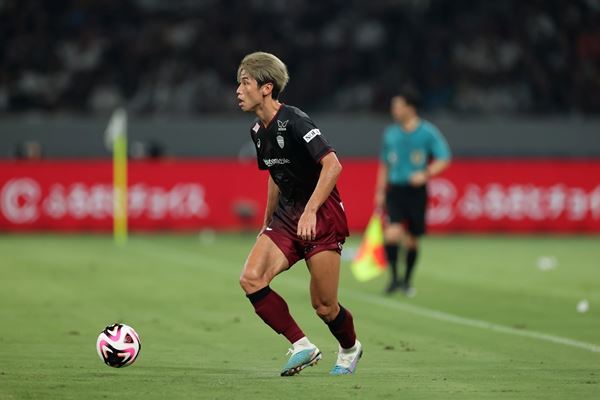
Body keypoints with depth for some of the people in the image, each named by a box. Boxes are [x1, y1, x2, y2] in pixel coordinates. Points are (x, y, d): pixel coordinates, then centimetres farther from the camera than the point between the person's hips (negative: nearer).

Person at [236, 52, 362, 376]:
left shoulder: (293, 122, -18)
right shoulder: (258, 130, 8)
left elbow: (332, 165, -26)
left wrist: (310, 211, -32)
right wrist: (267, 224, 24)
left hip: (322, 218, -8)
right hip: (286, 217, 8)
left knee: (323, 306, -2)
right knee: (251, 279, -14)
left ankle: (350, 349, 30)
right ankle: (302, 347, -6)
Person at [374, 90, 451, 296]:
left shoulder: (427, 132, -4)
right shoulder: (390, 133, 7)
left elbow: (444, 158, -5)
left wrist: (426, 174, -20)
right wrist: (380, 191, 14)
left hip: (416, 190, -2)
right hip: (394, 189, 2)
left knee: (412, 240, 6)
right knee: (392, 233, -19)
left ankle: (407, 281, 23)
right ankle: (394, 278, -9)